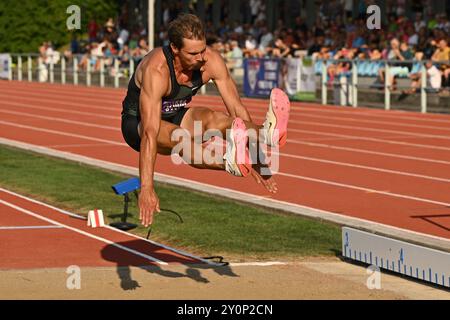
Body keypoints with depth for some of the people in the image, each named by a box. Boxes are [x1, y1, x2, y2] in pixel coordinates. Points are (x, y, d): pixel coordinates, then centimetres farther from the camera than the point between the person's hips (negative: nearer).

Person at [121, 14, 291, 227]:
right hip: (137, 124, -4)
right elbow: (150, 132, -41)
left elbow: (236, 109, -14)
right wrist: (147, 189, -46)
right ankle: (228, 160, -64)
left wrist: (255, 163, -19)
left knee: (211, 118, -29)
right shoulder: (156, 70, -34)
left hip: (177, 116, 4)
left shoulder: (211, 61, -18)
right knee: (175, 135, -39)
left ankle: (264, 137, -56)